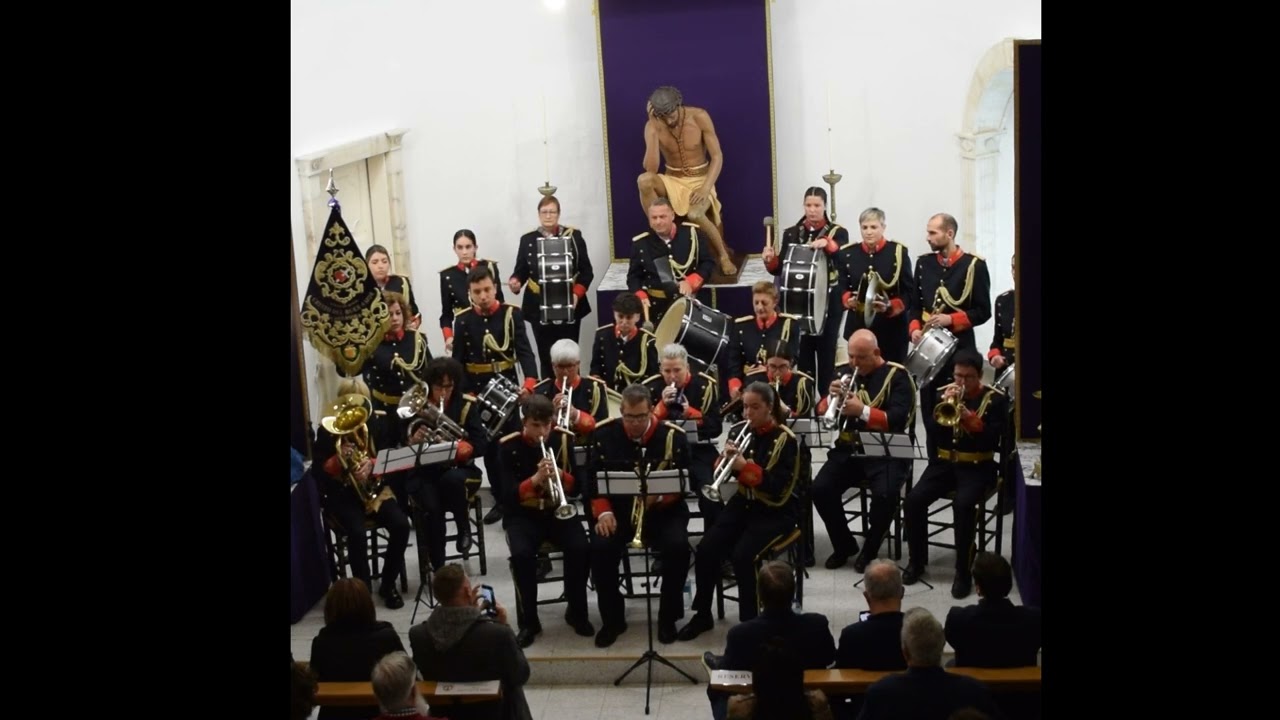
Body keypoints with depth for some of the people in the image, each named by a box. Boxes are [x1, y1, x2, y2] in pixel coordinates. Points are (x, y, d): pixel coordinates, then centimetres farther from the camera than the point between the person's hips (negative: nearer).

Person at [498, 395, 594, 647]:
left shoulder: (565, 439, -3)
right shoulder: (508, 446, -8)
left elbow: (579, 485, -3)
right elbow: (507, 494, -14)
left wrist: (560, 475, -25)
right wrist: (535, 479, -31)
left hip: (558, 510, 1)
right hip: (522, 514, -1)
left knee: (579, 548, -26)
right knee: (521, 554, -30)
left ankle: (577, 612, -2)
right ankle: (529, 620, -9)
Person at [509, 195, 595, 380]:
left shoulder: (573, 236, 1)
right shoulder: (527, 239, 4)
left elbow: (586, 271, 0)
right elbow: (520, 271, 4)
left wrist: (577, 293, -15)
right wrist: (515, 282, -19)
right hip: (539, 307, 1)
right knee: (545, 356, 3)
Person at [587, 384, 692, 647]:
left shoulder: (673, 436, -7)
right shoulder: (604, 433, -3)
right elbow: (594, 479, 2)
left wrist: (658, 497, -25)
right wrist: (603, 512, -14)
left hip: (663, 509, -1)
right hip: (617, 507, 1)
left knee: (678, 547, -28)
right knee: (600, 548, -26)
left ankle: (668, 618, -4)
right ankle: (612, 619, -3)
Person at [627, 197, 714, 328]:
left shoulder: (691, 233, -4)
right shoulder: (640, 243, -5)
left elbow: (707, 263, -1)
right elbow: (633, 276, 2)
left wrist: (691, 282, -18)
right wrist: (641, 296, -17)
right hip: (656, 306, -1)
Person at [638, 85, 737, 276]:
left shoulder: (699, 117, -14)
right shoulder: (653, 125, -12)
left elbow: (717, 156, -12)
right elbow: (651, 169, -22)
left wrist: (706, 188, -26)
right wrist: (653, 130, -29)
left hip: (700, 180, -2)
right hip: (672, 180, 2)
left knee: (694, 214, -35)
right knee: (644, 180, -31)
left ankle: (724, 256, -8)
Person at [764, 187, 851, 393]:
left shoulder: (838, 233, 1)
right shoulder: (791, 234, 8)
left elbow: (845, 263, -15)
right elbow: (781, 269, 7)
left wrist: (828, 245, -32)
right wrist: (770, 260, -14)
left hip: (829, 304, -2)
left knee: (826, 353, 2)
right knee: (802, 354, 2)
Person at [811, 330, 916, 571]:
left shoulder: (897, 376, -5)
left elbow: (898, 420, -17)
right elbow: (822, 412, 12)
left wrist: (862, 411, -28)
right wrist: (832, 397, -10)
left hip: (886, 452, -5)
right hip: (848, 449, 5)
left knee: (886, 495, -30)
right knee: (820, 489, -17)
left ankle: (870, 549, -3)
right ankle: (844, 544, 5)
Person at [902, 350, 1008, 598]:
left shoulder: (995, 400, -2)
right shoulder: (944, 392, 8)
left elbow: (992, 441, -13)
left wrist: (968, 416, -24)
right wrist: (944, 405, -17)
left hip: (976, 466, -3)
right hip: (944, 462, 4)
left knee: (963, 504, -32)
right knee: (914, 499, -20)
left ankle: (963, 571, -17)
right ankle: (917, 560, -1)